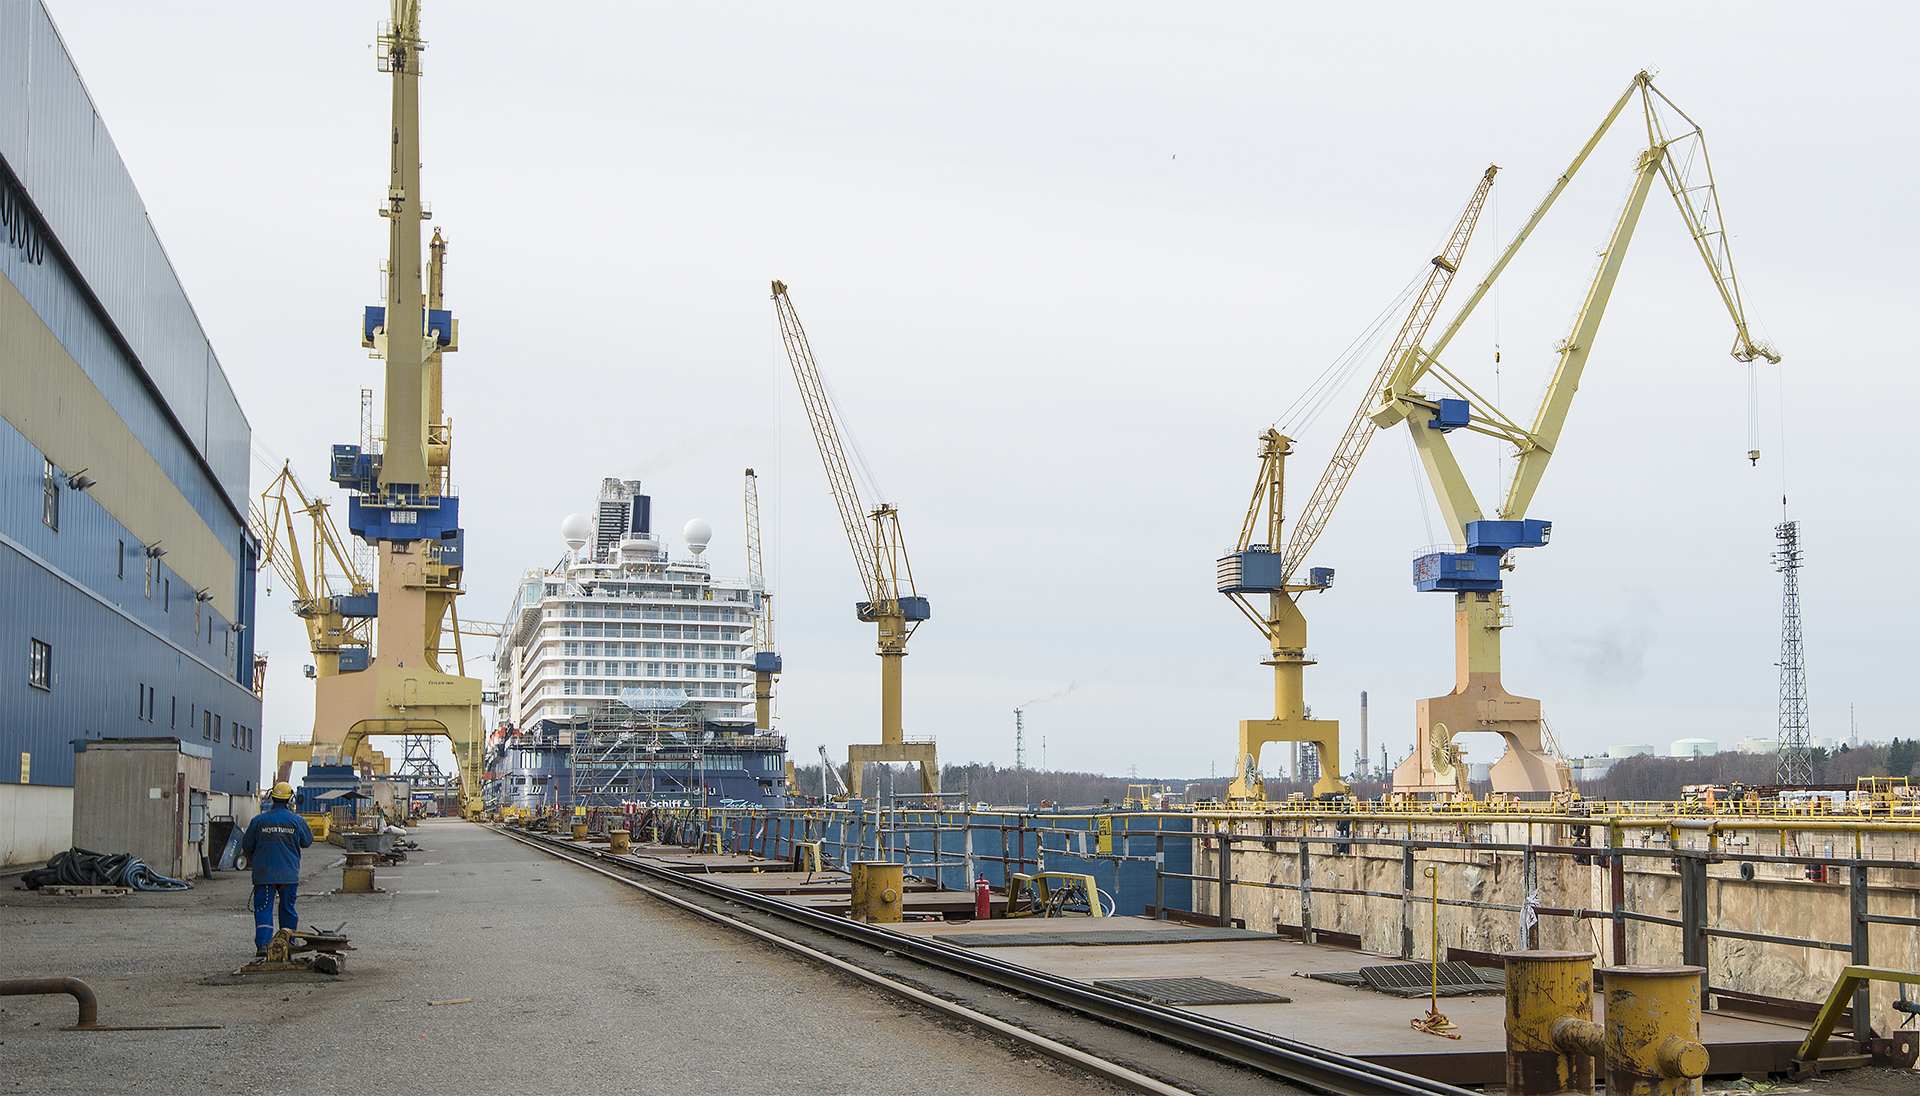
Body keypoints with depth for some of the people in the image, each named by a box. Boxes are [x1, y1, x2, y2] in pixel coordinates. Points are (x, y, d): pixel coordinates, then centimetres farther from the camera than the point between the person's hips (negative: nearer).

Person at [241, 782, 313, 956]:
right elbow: (307, 842, 13)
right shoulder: (297, 820, -2)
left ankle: (262, 943, -14)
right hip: (289, 874, 1)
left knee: (263, 908, 0)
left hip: (263, 874, -1)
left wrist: (254, 860, 27)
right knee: (287, 908, 13)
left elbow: (247, 846, 6)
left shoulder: (258, 820, -2)